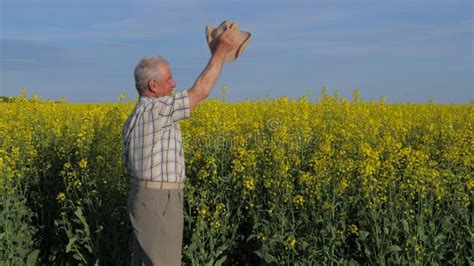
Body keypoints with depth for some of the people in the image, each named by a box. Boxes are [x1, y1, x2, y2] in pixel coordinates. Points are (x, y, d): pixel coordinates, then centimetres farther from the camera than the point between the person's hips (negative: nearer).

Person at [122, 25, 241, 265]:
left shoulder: (134, 117, 13)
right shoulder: (156, 110, -17)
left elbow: (128, 162, 19)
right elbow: (201, 91, -15)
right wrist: (221, 51, -6)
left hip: (145, 197, 10)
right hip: (158, 203, -10)